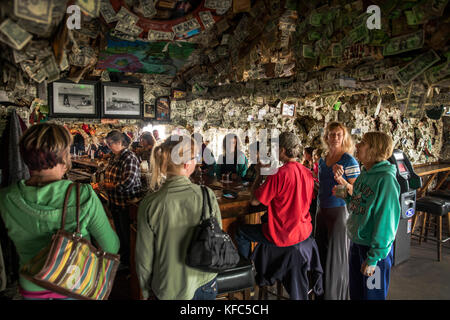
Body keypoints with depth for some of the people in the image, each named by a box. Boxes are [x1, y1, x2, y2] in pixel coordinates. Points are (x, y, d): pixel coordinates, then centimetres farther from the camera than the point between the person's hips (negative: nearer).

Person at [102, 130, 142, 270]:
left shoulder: (130, 157, -20)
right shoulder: (114, 157, 7)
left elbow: (128, 183, -29)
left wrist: (108, 185, -16)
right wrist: (104, 183, 1)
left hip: (128, 204, -9)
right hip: (115, 202, 9)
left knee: (127, 236, 6)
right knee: (119, 233, 22)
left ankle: (129, 264, 24)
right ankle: (122, 260, 40)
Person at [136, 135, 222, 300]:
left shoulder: (150, 203, -20)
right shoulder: (207, 196, -20)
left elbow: (144, 254, -11)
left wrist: (146, 290, 6)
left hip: (168, 288, 0)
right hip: (204, 283, 0)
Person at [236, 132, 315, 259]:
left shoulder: (279, 174, -24)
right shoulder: (308, 172, -2)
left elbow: (254, 201, -18)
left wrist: (259, 175, -7)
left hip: (283, 236, -7)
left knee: (241, 232, 10)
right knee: (265, 218, 34)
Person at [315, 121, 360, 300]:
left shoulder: (349, 161, -11)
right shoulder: (322, 160, 9)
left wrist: (340, 177, -27)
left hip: (339, 211, -7)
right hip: (322, 210, 7)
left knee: (336, 257, 3)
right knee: (321, 253, 16)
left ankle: (336, 295, 20)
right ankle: (321, 293, 33)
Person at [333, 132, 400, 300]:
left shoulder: (386, 179, -21)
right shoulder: (364, 174, 5)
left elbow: (386, 220, -22)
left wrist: (373, 258, -20)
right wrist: (349, 193, -5)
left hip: (375, 248, -7)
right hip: (356, 242, 8)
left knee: (372, 295, 13)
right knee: (355, 293, 23)